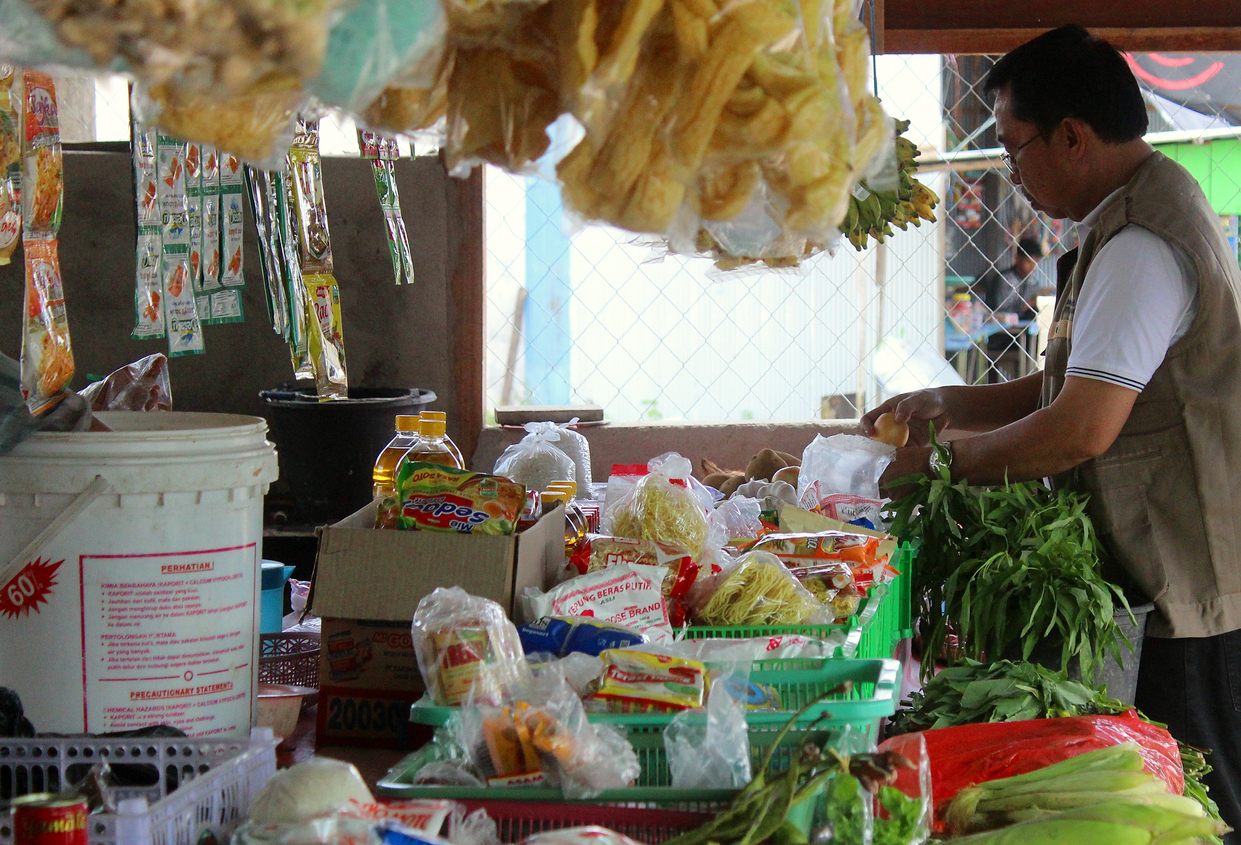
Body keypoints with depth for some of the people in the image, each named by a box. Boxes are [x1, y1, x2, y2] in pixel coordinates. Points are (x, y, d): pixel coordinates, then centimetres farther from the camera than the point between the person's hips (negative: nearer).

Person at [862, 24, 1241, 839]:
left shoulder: (1141, 244, -19)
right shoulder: (1145, 215, 15)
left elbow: (1082, 429, -24)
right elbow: (1078, 386, 22)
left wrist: (945, 459, -10)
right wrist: (948, 405, 12)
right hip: (1173, 584, 10)